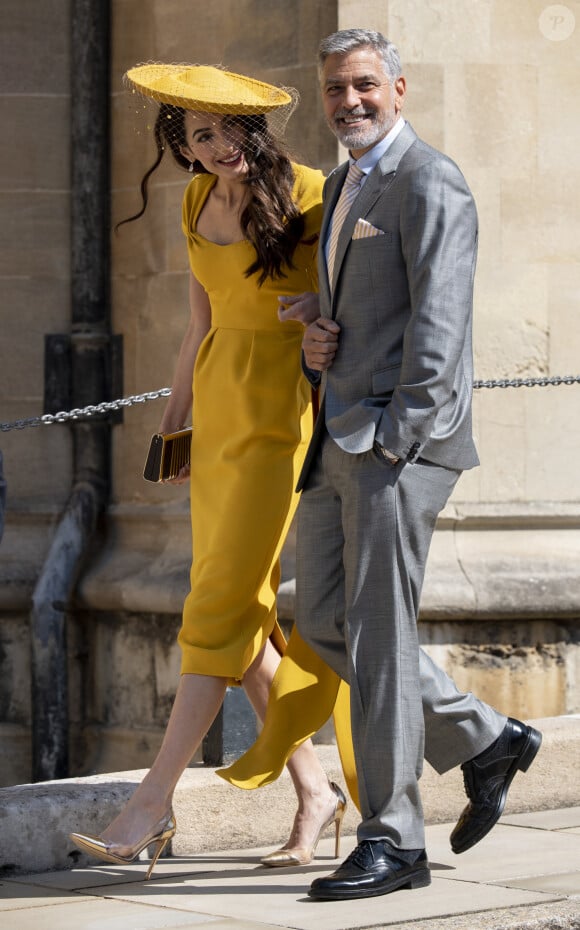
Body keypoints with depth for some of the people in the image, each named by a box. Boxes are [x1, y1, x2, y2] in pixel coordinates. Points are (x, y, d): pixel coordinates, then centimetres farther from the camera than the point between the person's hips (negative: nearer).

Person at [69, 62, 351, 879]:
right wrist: (174, 421, 21)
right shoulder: (200, 202, 9)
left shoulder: (305, 194, -11)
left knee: (222, 604, -10)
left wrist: (323, 306, -22)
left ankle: (153, 804, -9)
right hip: (221, 405, 7)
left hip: (283, 412, -7)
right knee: (240, 610, 5)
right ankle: (315, 790, 16)